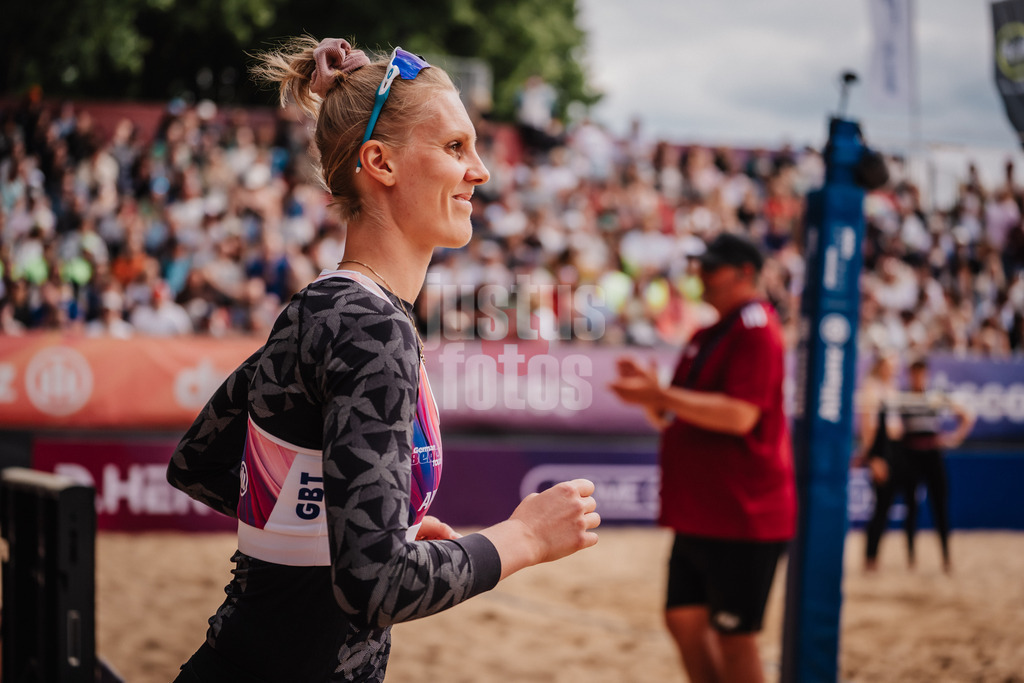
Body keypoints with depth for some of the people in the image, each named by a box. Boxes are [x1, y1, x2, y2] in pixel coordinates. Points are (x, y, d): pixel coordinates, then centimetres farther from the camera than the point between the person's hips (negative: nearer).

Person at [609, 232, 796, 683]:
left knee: (734, 635, -5)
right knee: (685, 617, 13)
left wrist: (660, 396, -23)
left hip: (741, 515, -10)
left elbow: (740, 415, -24)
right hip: (699, 514, 10)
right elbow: (676, 419, 22)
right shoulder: (706, 337, 18)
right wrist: (650, 394, 2)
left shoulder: (755, 329, -12)